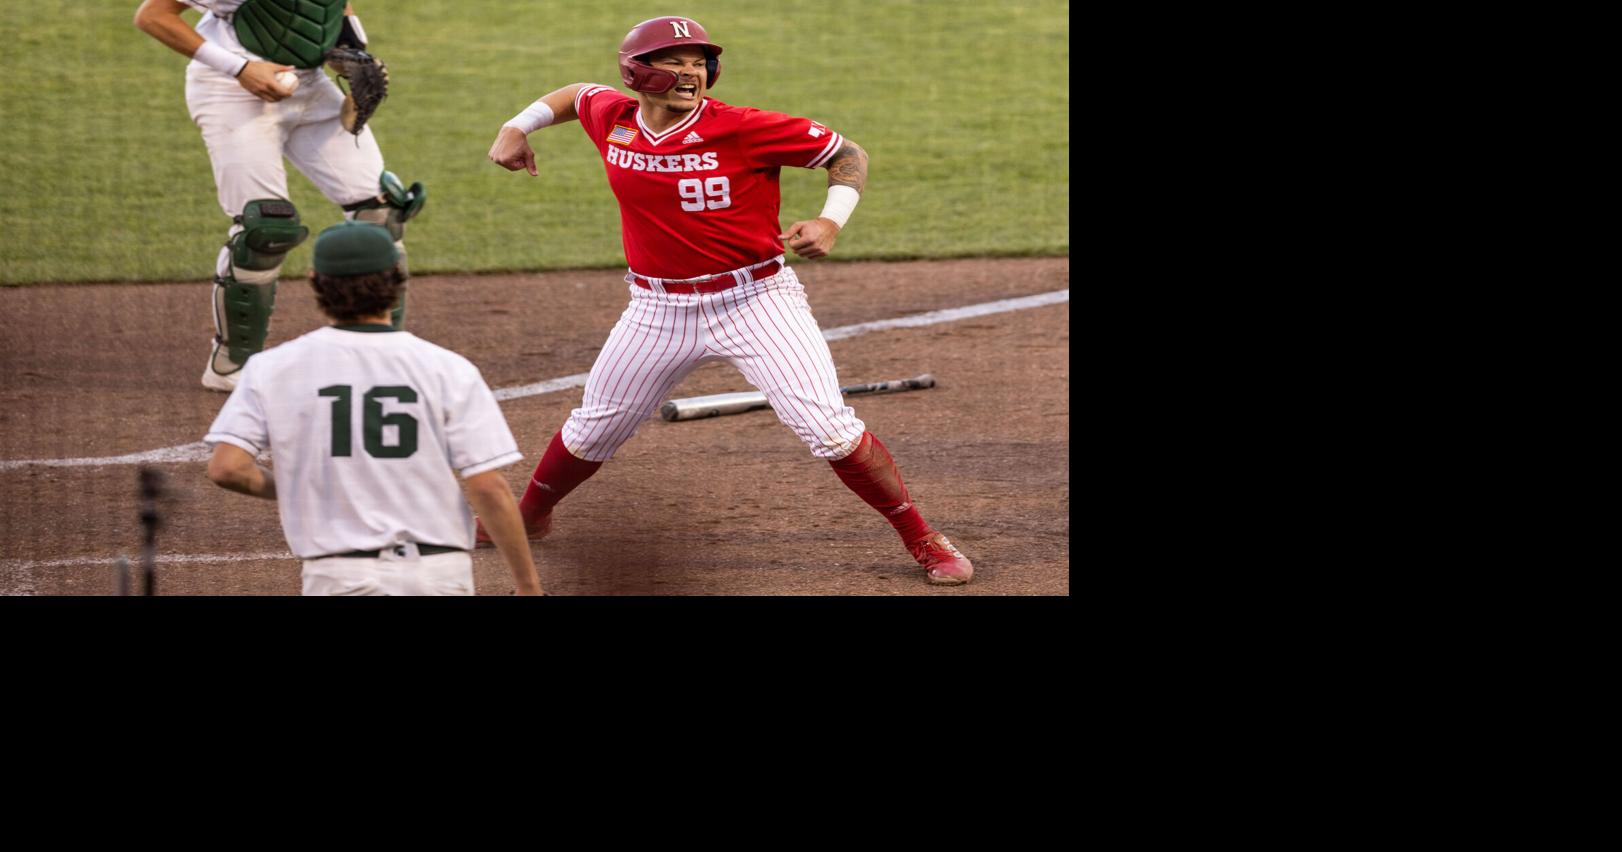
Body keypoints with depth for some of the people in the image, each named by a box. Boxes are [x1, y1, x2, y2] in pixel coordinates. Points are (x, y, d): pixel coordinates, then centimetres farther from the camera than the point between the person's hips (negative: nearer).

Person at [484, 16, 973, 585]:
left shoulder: (742, 129, -17)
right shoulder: (612, 119, -3)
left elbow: (846, 154, -9)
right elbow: (578, 94, 22)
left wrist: (832, 220, -24)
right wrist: (518, 127, 10)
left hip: (754, 299, -4)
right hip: (660, 311, 4)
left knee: (829, 431, -13)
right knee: (593, 429, 18)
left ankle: (923, 542, -2)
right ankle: (529, 516, 43)